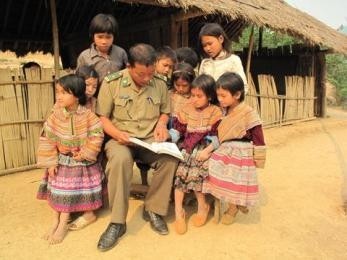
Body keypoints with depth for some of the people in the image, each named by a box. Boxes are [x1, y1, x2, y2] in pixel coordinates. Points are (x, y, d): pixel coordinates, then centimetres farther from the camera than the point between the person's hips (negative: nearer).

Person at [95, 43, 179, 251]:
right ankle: (117, 222, -22)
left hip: (151, 139, 3)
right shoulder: (111, 83, -6)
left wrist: (161, 124, -5)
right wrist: (118, 134, -20)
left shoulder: (160, 84, 4)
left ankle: (153, 210, -7)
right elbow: (102, 117, -2)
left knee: (170, 157, -29)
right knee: (120, 159, -37)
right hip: (121, 139, -2)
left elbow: (165, 112, 17)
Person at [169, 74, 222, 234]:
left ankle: (202, 205, -3)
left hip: (206, 148, -3)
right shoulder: (187, 110, 9)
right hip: (188, 147, 3)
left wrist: (207, 150, -20)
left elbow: (217, 136, -6)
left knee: (195, 170, -28)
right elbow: (178, 130, 6)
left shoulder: (215, 112, -1)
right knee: (179, 168, -22)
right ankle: (178, 210, -13)